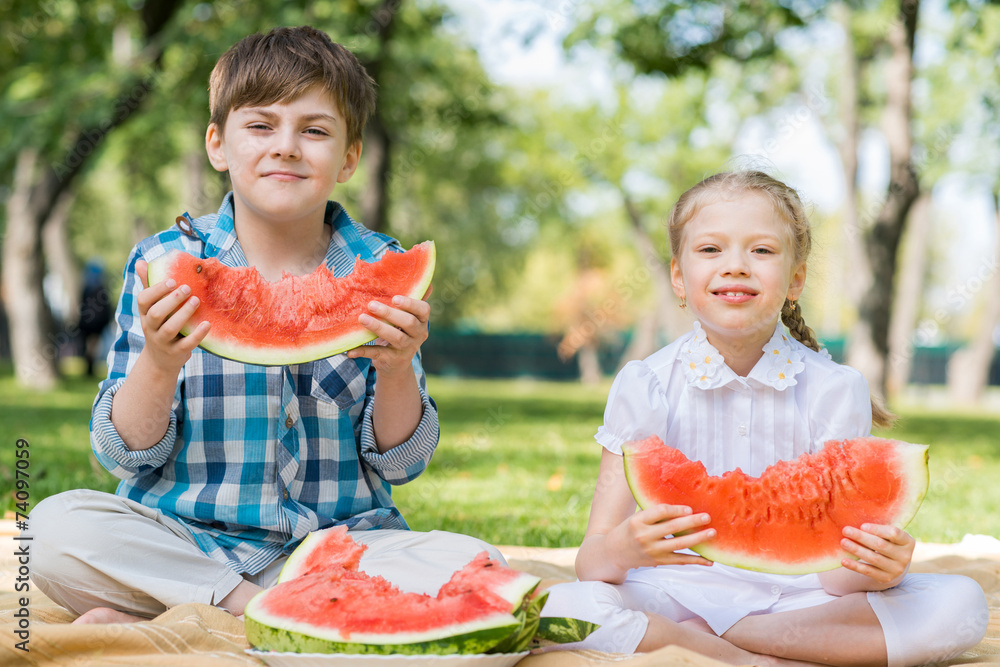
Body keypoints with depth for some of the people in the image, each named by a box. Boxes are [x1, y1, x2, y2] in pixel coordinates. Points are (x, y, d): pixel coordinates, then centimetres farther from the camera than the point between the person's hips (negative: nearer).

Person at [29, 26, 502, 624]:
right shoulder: (164, 262, -1)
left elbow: (399, 463, 1)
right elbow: (126, 454, -3)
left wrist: (396, 372, -19)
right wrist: (158, 366, -23)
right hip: (184, 540, -1)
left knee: (474, 565, -27)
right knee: (56, 527, -28)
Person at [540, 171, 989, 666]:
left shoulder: (835, 390, -3)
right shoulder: (645, 387, -5)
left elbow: (835, 573, -8)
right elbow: (590, 561, -9)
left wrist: (878, 568, -33)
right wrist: (623, 549, -34)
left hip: (794, 594, 3)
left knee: (961, 606, -21)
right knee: (559, 608, -32)